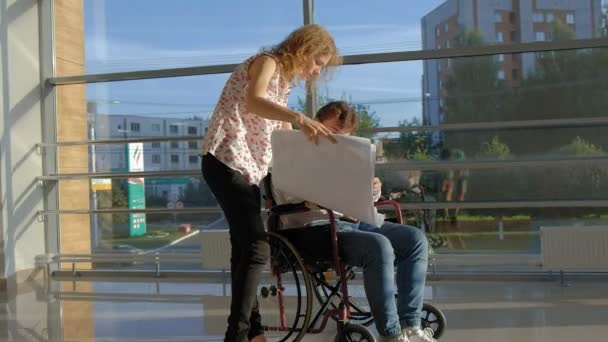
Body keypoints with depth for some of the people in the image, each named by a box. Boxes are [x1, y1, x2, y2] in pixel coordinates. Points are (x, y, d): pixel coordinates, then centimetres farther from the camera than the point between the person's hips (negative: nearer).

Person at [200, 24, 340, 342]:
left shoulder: (283, 80, 19)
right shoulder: (267, 62, -8)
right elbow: (252, 102, -31)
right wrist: (301, 118, -44)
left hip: (247, 168, 10)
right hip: (226, 161, -10)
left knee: (246, 247, 13)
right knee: (257, 247, -16)